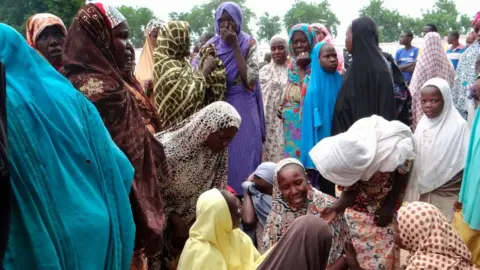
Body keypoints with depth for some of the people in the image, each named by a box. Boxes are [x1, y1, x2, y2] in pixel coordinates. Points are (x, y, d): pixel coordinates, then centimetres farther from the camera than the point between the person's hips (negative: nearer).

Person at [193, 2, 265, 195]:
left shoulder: (248, 44, 0)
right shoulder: (211, 45, 5)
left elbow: (249, 78, -14)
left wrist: (235, 46, -15)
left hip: (243, 108, -2)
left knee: (243, 155, -3)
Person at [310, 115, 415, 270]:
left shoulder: (396, 152, -40)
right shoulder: (348, 149, -32)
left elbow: (403, 176, -15)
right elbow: (350, 190, -19)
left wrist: (389, 206, -14)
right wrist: (337, 208, -38)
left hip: (387, 200, -1)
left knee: (385, 248, 1)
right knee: (359, 249, 1)